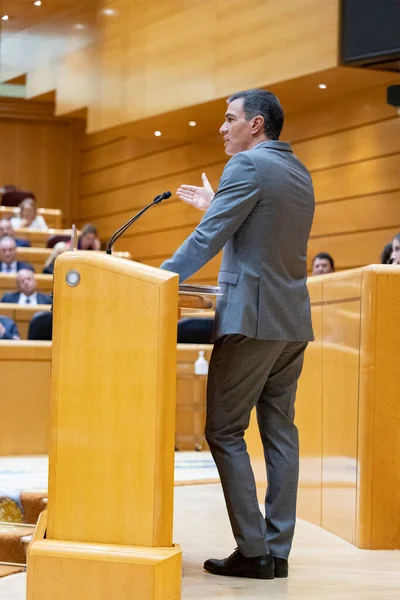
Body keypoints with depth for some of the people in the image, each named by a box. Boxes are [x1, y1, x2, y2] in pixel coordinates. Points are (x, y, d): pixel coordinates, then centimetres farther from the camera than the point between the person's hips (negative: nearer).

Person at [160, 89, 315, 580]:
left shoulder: (247, 166, -10)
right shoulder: (300, 174, 17)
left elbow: (208, 239, -14)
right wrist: (215, 206, 29)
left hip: (251, 317, -8)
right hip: (293, 322, 8)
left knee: (224, 432, -3)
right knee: (279, 430, 9)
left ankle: (253, 552, -6)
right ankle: (277, 551, 9)